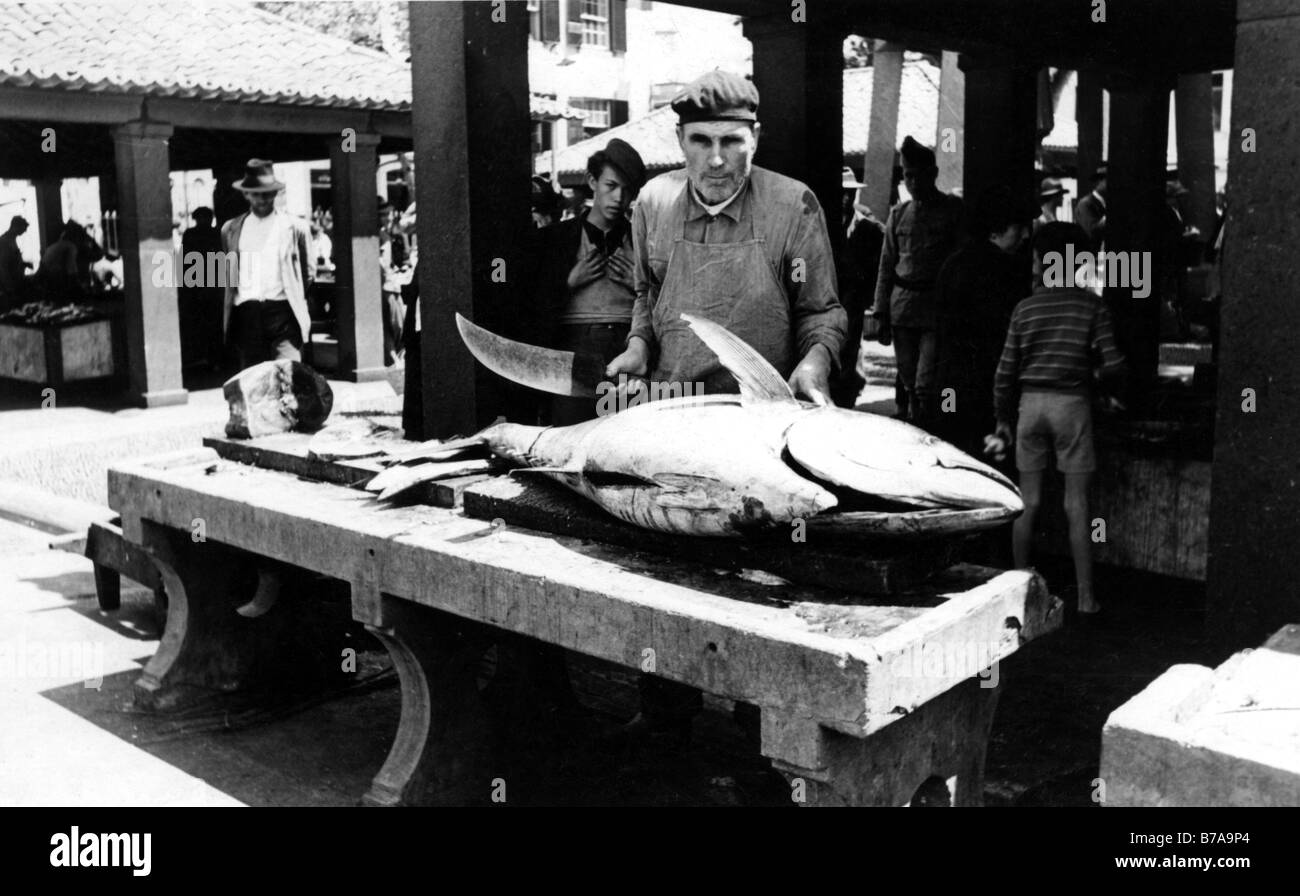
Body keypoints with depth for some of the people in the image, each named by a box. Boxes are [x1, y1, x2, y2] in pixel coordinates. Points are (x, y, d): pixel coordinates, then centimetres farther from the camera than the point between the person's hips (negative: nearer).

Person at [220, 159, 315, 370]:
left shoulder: (294, 227, 7)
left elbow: (308, 271, 15)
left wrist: (294, 295, 8)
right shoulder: (231, 229, 13)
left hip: (282, 311, -3)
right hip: (246, 313, 3)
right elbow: (227, 272, 23)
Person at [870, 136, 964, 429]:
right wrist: (881, 312, 8)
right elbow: (886, 265, 14)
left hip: (937, 307, -4)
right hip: (901, 305, 4)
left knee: (925, 386, -12)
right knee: (909, 385, 10)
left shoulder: (954, 210, 1)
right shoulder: (898, 214, 12)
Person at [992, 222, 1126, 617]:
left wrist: (1003, 417, 14)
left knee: (1028, 502, 9)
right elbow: (1111, 365, -8)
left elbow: (1006, 372, 3)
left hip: (1031, 403, 2)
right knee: (1076, 505, 3)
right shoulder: (1091, 306, -2)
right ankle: (1085, 596, 6)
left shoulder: (1025, 309, 2)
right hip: (1072, 403, -1)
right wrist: (1102, 373, 16)